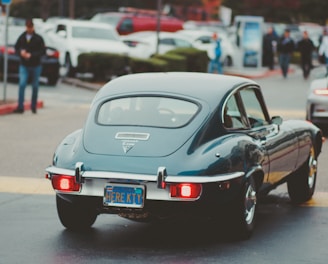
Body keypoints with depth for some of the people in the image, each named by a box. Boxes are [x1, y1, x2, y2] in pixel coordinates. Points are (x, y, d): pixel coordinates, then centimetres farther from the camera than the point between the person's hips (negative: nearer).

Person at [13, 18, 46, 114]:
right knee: (22, 84, -13)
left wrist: (31, 55, -19)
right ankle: (20, 107, -14)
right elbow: (16, 48, 10)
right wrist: (20, 52, -13)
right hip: (24, 66, 1)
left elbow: (43, 51, -9)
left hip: (36, 66, -1)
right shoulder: (22, 37, 2)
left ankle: (33, 107, 19)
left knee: (35, 86, 7)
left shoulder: (38, 38, -6)